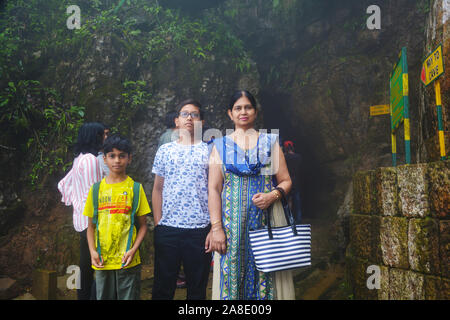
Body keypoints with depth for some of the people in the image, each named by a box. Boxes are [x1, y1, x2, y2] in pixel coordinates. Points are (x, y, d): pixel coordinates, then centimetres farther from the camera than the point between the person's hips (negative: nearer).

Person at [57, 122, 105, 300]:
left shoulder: (80, 158, 13)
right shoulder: (90, 159, -16)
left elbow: (64, 184, 20)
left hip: (81, 217, 9)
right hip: (90, 220, -9)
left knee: (86, 267, 16)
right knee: (89, 267, -2)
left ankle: (84, 295, 25)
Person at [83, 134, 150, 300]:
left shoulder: (135, 188, 0)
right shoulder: (96, 189, 5)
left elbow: (143, 225, 1)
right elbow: (91, 226, 9)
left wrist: (133, 250, -12)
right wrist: (93, 251, -4)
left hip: (128, 261, -2)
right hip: (102, 261, 2)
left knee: (129, 296, 4)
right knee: (103, 296, 12)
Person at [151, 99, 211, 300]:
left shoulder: (209, 152, 6)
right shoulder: (165, 151, 10)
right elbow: (157, 189, 12)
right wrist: (157, 224, 4)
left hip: (199, 229, -1)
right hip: (167, 228, 1)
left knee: (197, 289, 9)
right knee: (163, 286, 8)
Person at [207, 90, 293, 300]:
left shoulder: (270, 142, 10)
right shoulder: (221, 145, 9)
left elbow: (286, 181, 9)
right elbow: (214, 189, 2)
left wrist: (272, 196, -13)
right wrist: (216, 228, -7)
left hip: (265, 217, 0)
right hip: (232, 219, 0)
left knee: (264, 272, 0)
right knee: (232, 271, 0)